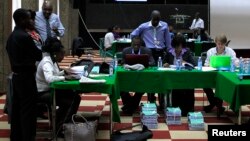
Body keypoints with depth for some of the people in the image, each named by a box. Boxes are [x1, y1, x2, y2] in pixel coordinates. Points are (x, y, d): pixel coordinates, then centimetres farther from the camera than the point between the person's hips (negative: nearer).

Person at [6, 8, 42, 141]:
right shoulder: (25, 37, -18)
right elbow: (38, 55, -12)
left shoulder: (11, 36, 9)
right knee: (28, 110, -3)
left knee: (16, 108, 13)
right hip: (26, 77, -9)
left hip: (16, 75, 9)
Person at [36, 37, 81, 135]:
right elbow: (49, 79, -42)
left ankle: (68, 122, 12)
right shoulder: (46, 62, -24)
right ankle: (58, 128, -1)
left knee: (76, 97, 0)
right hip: (42, 93, -10)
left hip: (51, 89, 10)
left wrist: (64, 72, 5)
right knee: (68, 103, -21)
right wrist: (65, 77, -36)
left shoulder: (52, 60, 5)